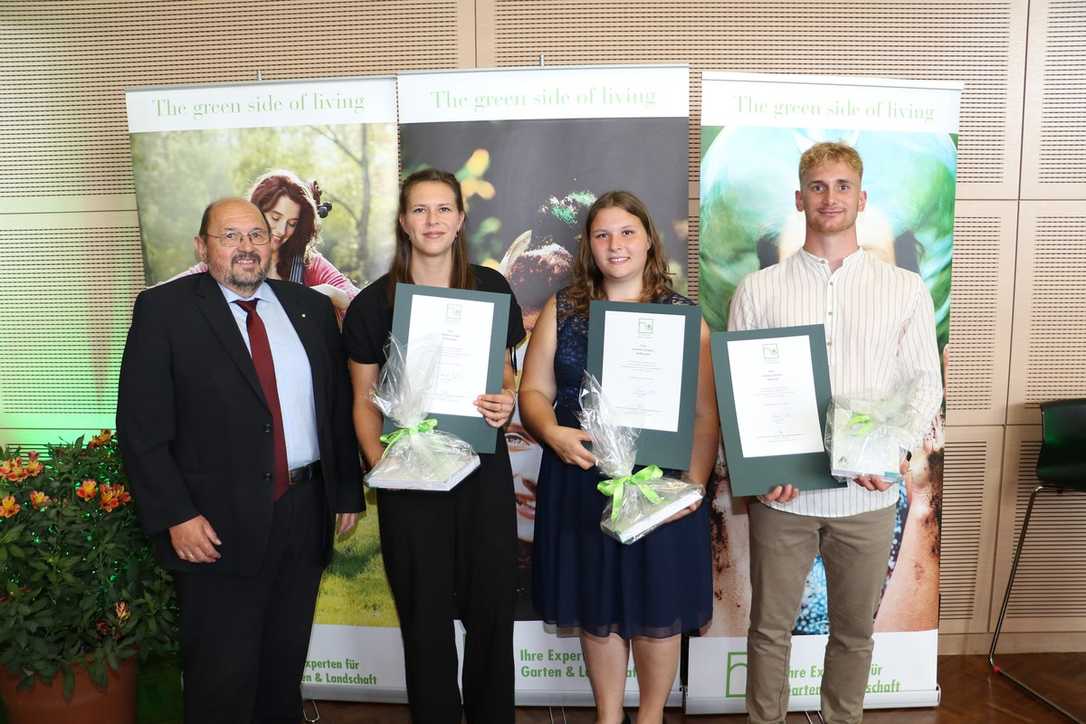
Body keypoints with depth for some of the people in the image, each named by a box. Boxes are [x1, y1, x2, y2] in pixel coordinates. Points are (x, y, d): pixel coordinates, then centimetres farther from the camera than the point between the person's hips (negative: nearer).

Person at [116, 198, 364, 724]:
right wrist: (175, 516, -14)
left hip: (305, 514, 4)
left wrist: (347, 492, 8)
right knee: (222, 679, 6)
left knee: (286, 668, 18)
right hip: (219, 524, -4)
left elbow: (340, 406, 11)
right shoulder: (164, 309, -4)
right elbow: (140, 425, -7)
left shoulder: (311, 308, 9)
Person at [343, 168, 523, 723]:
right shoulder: (373, 303, -1)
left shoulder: (492, 289, 3)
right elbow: (365, 400, 2)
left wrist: (505, 403, -9)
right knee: (425, 617, 8)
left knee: (492, 608, 9)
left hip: (483, 469, 2)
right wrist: (378, 463, -12)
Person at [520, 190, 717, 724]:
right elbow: (534, 390, 3)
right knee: (597, 606, 14)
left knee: (657, 608, 10)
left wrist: (695, 481, -14)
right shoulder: (562, 309, 5)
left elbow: (705, 413, -2)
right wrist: (552, 432, -17)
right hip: (580, 482, 2)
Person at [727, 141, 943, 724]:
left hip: (867, 493, 1)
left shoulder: (906, 290, 4)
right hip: (782, 491, -1)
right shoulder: (758, 289, 2)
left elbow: (926, 384, 4)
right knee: (770, 627, 9)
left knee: (854, 629, 15)